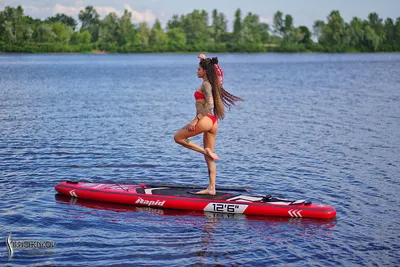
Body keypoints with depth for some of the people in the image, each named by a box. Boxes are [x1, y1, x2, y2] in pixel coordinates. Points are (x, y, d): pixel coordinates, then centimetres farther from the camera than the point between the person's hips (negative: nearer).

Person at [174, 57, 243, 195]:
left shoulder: (206, 84, -11)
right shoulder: (212, 83, 15)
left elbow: (209, 105, -21)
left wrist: (195, 120, -22)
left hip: (205, 120, -9)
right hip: (213, 122, 9)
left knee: (178, 137, 3)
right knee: (209, 157, 9)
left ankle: (206, 151, -5)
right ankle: (211, 188, 8)